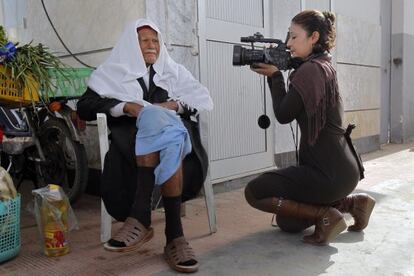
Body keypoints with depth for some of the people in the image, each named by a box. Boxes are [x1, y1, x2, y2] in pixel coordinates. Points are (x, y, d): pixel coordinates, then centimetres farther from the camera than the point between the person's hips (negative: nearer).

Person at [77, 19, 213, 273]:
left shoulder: (175, 71, 28)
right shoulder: (113, 72, 23)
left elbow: (205, 100, 15)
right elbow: (84, 107, 8)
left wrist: (175, 104, -3)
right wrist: (126, 106, -7)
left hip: (176, 129, 2)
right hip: (133, 134, -1)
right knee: (153, 118, -37)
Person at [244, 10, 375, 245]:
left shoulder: (310, 69, -17)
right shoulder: (323, 66, 14)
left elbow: (283, 115, -13)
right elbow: (292, 109, 16)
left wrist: (275, 75, -2)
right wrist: (275, 74, 6)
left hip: (331, 172, -10)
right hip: (338, 167, 10)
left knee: (254, 192, -5)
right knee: (287, 222, 19)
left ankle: (326, 216, -6)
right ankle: (353, 203, 15)